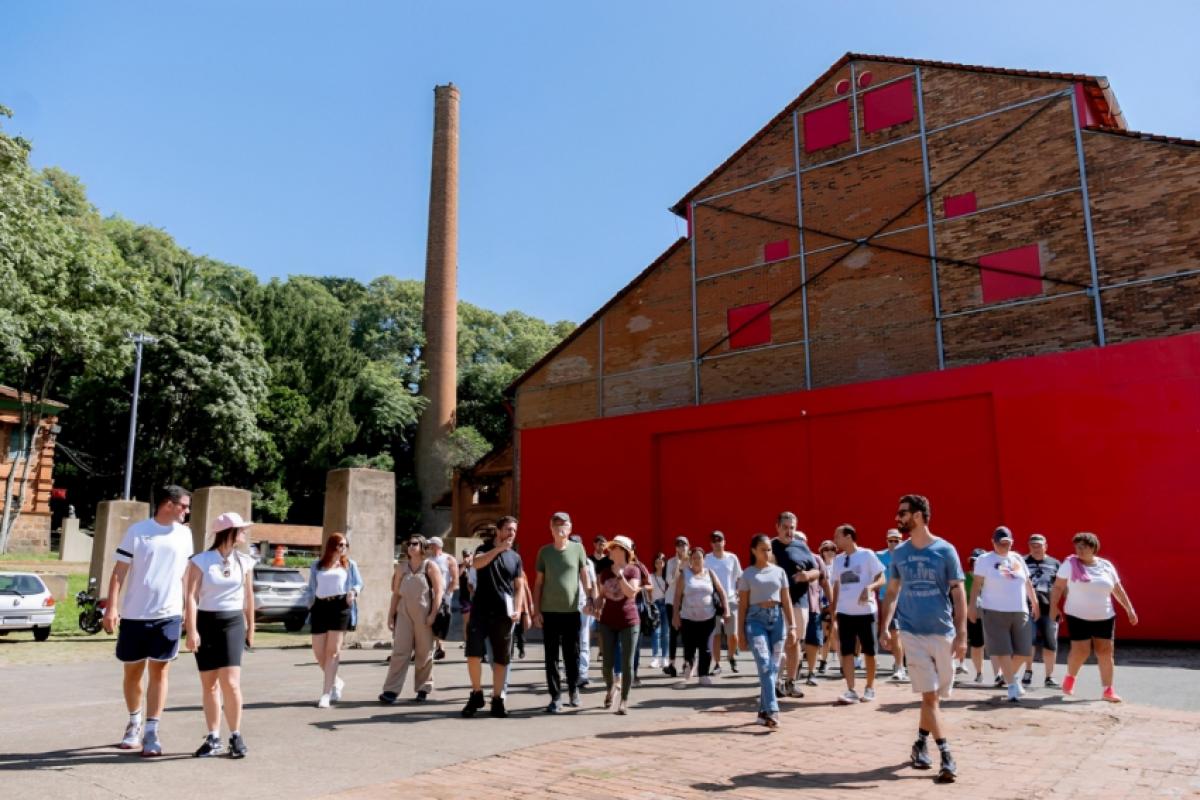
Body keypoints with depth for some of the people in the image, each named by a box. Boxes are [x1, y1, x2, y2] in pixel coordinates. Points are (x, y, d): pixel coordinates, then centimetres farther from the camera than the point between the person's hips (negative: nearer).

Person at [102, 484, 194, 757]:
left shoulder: (184, 534, 7)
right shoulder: (137, 531, -4)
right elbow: (119, 571, -5)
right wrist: (111, 607, -13)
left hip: (169, 614, 2)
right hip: (134, 614, -1)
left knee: (159, 673, 0)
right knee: (132, 672, 12)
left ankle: (152, 732, 5)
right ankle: (134, 723, 32)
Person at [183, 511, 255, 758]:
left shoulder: (245, 562, 6)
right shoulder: (201, 561, -4)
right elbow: (191, 596, -9)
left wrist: (251, 628, 17)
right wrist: (192, 630, -16)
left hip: (233, 623, 1)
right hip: (206, 623, -1)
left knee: (231, 682, -8)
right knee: (209, 684, 6)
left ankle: (236, 736, 5)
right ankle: (213, 738, 17)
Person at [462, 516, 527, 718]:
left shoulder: (515, 557, 10)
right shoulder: (484, 549, 5)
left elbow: (519, 587, 9)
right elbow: (476, 563, -19)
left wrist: (518, 609, -5)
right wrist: (499, 548, -23)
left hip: (503, 614, 2)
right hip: (480, 611, -2)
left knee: (501, 659, 4)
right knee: (473, 654, -7)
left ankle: (497, 700, 14)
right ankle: (476, 694, 12)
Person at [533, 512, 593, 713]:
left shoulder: (578, 549, 1)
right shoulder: (544, 551, 3)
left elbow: (584, 576, 3)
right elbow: (538, 583, 5)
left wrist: (590, 598, -8)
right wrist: (536, 610, 0)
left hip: (572, 611, 0)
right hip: (549, 611, 0)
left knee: (572, 655, 9)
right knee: (551, 656, 3)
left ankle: (573, 690, 28)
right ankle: (556, 697, 10)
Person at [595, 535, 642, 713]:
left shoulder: (633, 570, -5)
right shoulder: (604, 572, 6)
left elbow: (631, 593, -18)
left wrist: (619, 574, -21)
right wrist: (598, 609, -3)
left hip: (629, 622, -3)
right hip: (607, 622, 3)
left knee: (627, 663, 0)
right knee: (608, 662, 6)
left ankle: (624, 700, 13)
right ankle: (610, 688, 35)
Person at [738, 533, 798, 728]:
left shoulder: (779, 572, 10)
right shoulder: (747, 575, 4)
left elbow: (786, 601, 10)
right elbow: (742, 605, 4)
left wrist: (792, 626, 2)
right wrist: (741, 631, 1)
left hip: (776, 618, 3)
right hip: (756, 619, -3)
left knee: (774, 667, 4)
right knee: (765, 664, -16)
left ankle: (763, 710, 15)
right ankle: (771, 710, -20)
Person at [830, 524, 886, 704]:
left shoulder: (867, 555, -6)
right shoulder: (838, 560, 10)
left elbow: (881, 579, -6)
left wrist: (870, 587, -26)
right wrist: (833, 612, 13)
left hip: (865, 611, -4)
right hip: (844, 612, 4)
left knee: (869, 651, 7)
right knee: (846, 651, -1)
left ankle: (870, 688, 21)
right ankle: (850, 691, 0)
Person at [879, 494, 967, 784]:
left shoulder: (945, 550, -5)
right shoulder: (898, 553, 4)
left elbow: (958, 594, -5)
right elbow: (892, 593, 11)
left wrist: (961, 634, -11)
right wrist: (885, 626, 1)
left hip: (943, 633, -1)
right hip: (912, 633, 1)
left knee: (935, 696, 11)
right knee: (929, 695, -6)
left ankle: (921, 744, 31)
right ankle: (947, 756, 0)